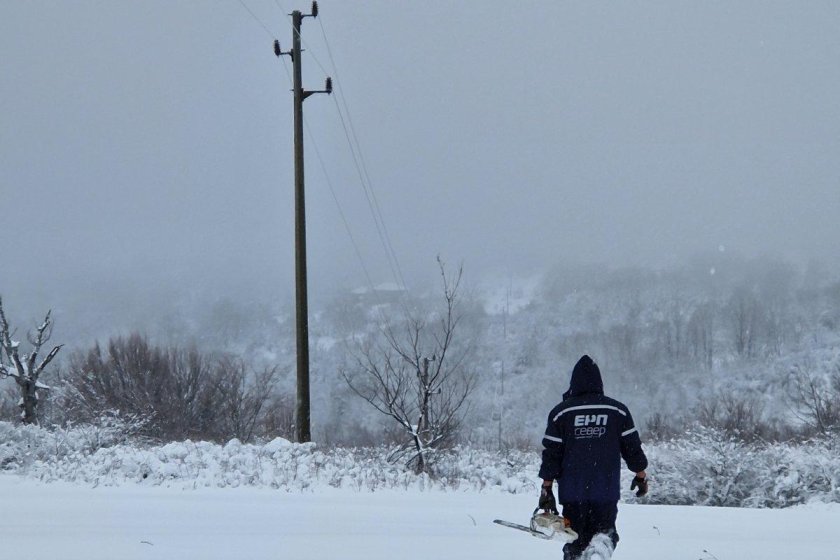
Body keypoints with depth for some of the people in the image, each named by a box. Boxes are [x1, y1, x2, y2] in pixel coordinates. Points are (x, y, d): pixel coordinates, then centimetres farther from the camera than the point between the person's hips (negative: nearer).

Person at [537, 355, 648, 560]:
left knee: (575, 543, 10)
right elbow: (632, 447, 6)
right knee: (605, 531, 9)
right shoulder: (617, 410, 2)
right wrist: (641, 475, 19)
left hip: (572, 491, 0)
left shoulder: (561, 412, -1)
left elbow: (552, 453, -1)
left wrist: (547, 488, 4)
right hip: (607, 491, 0)